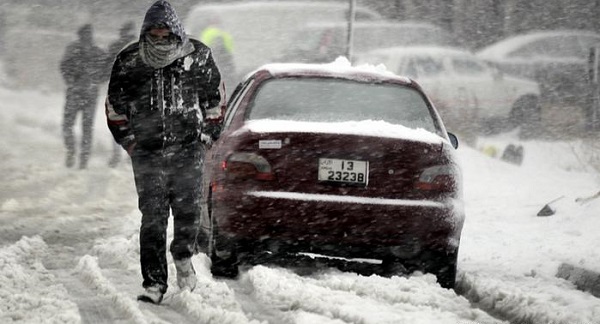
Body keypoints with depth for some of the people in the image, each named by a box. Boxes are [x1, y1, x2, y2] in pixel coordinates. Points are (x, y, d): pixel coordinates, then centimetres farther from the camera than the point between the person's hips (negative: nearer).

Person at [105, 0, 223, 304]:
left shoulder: (197, 56, -1)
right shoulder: (129, 61, -2)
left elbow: (213, 96, 13)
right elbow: (115, 103, 10)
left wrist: (208, 134, 10)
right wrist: (127, 139, 7)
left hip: (189, 148, 0)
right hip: (147, 152, 0)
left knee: (188, 211, -2)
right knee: (152, 217, -5)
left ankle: (183, 256, 29)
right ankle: (154, 283, -2)